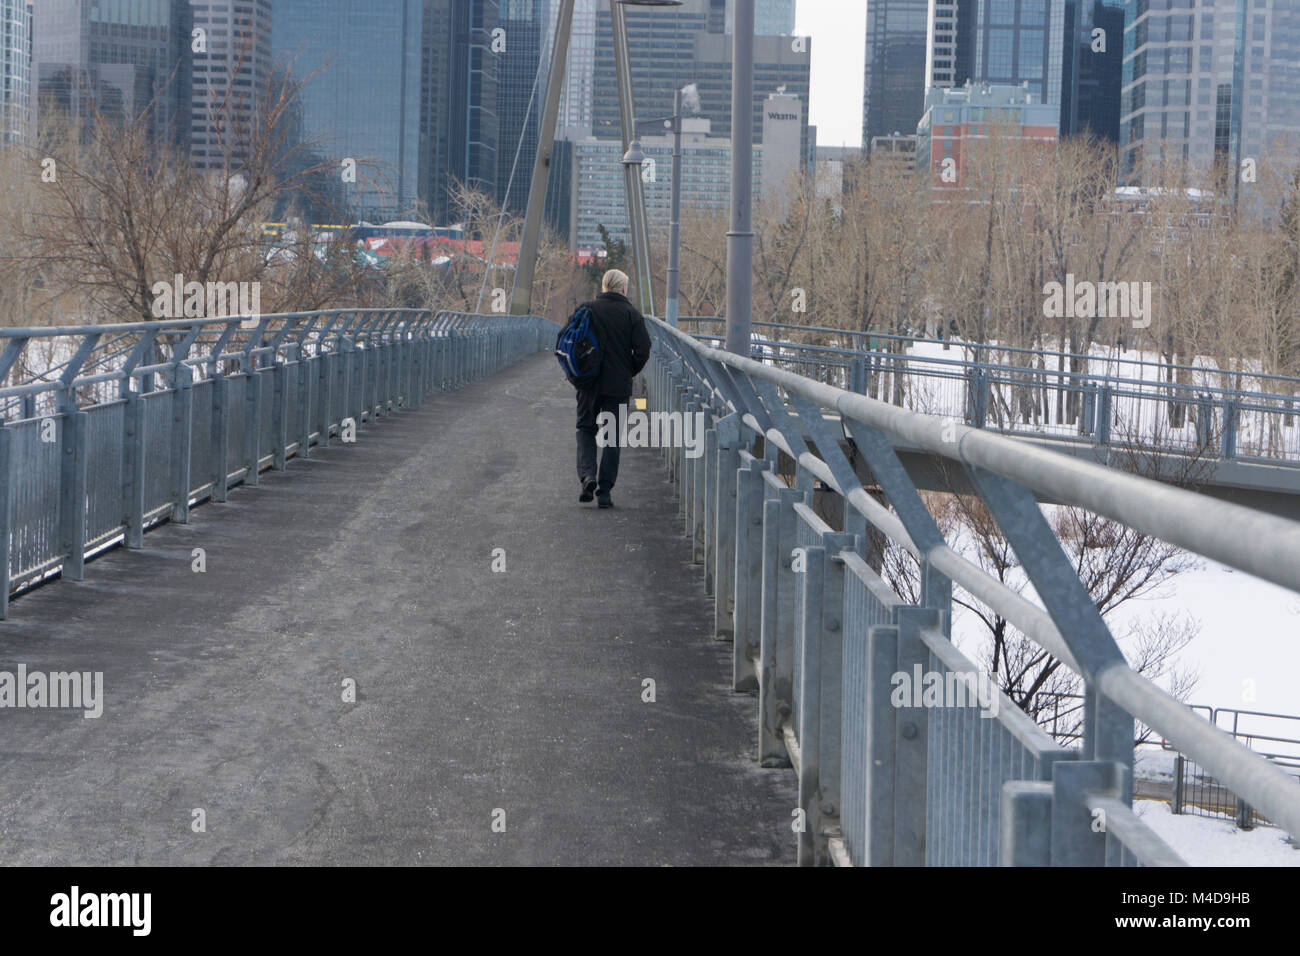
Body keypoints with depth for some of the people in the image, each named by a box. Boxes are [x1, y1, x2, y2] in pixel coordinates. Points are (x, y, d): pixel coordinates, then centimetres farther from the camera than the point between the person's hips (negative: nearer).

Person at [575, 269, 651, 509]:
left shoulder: (587, 309, 0)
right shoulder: (632, 314, -3)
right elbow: (643, 350, -9)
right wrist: (629, 372, 8)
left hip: (589, 383, 1)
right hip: (618, 386, -1)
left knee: (585, 428, 15)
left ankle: (587, 474, -9)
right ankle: (604, 492, 3)